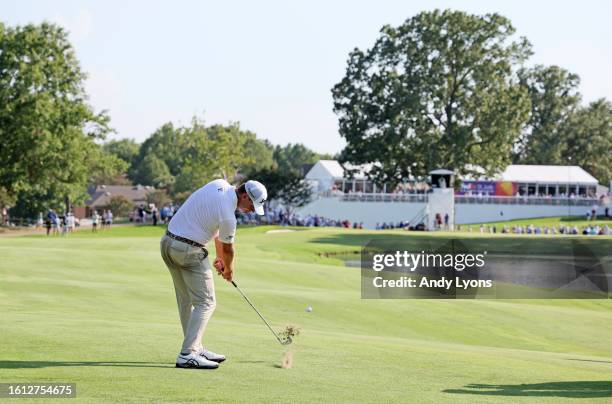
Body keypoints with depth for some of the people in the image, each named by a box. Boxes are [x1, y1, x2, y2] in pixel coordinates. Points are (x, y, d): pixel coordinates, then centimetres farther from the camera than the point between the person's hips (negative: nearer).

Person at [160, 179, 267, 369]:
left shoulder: (220, 184, 3)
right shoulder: (228, 216, -21)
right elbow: (228, 248, -2)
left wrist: (220, 257, 19)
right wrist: (229, 270, 18)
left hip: (168, 242, 10)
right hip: (189, 250, -10)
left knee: (186, 301, 15)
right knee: (205, 302, -6)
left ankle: (195, 348, 22)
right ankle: (187, 355, -14)